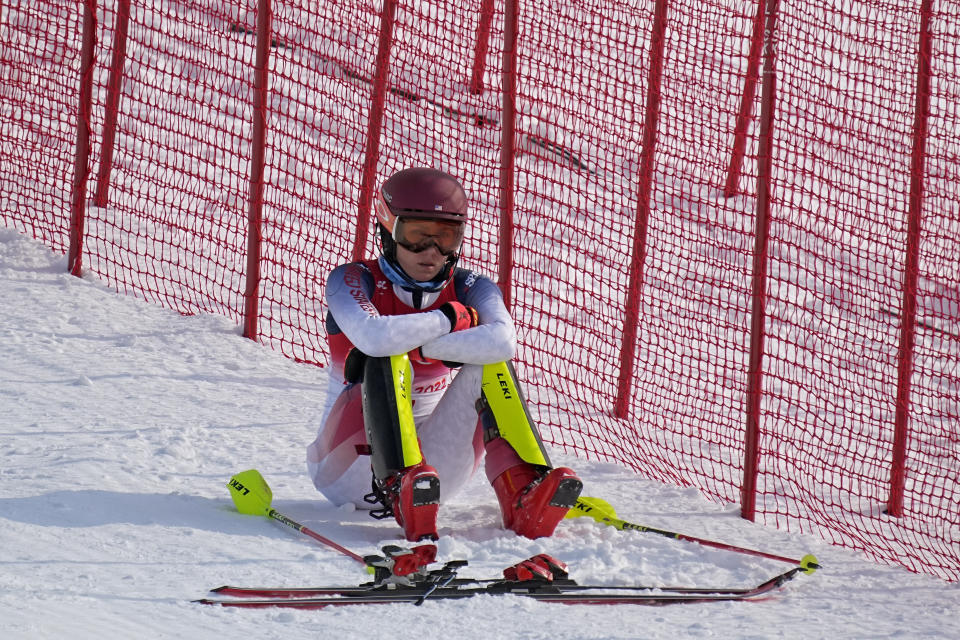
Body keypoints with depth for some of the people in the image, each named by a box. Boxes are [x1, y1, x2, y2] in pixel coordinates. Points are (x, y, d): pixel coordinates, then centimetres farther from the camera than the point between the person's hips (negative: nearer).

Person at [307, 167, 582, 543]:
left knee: (488, 364, -17)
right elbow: (373, 338, -32)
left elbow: (502, 341, -24)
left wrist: (417, 345, -26)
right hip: (352, 468, -3)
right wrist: (451, 317, -18)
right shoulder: (351, 281, -8)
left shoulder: (470, 290, 1)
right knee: (388, 362, -27)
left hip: (432, 466, 3)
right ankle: (402, 492, -50)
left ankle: (524, 496, -36)